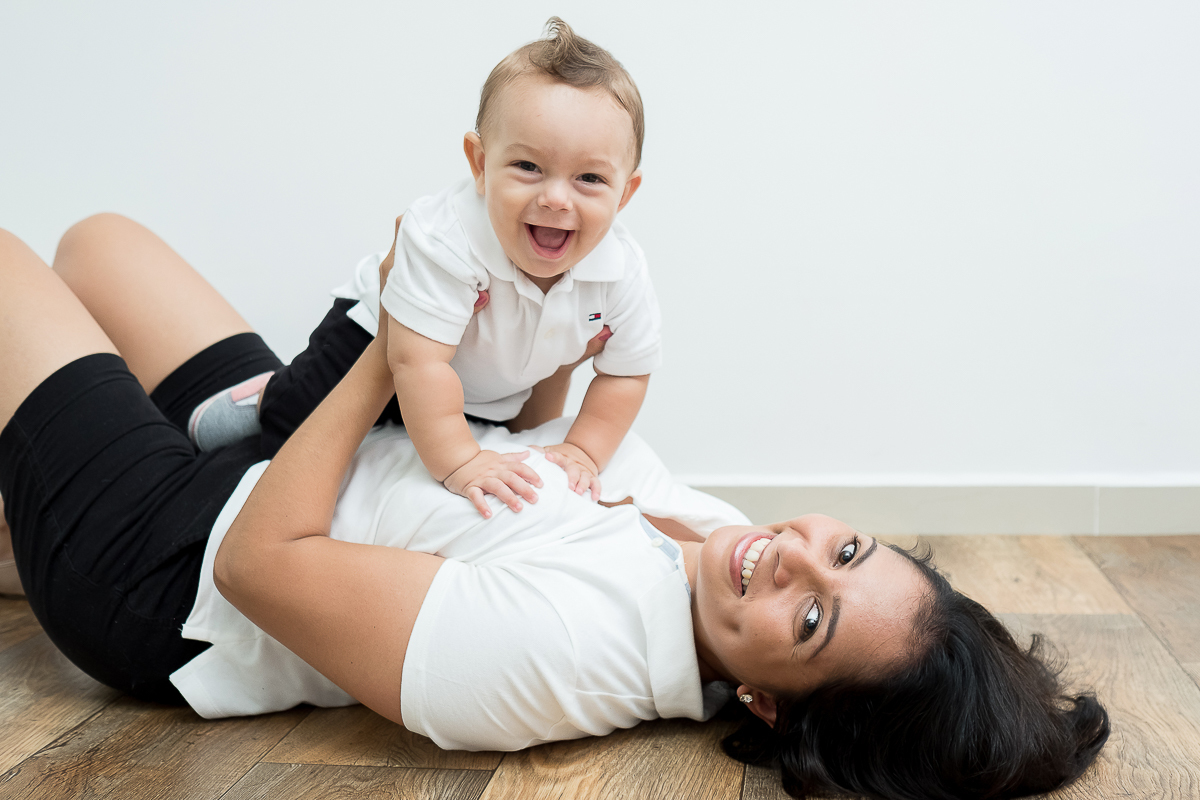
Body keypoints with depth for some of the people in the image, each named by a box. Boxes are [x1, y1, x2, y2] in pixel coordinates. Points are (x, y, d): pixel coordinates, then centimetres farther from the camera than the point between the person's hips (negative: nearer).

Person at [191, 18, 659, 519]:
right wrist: (458, 461, -43)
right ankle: (267, 397, 22)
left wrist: (583, 451, -19)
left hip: (494, 399, 5)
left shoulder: (623, 274, -28)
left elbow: (626, 374, -12)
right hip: (381, 339, -5)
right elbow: (418, 361, -43)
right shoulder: (445, 239, -43)